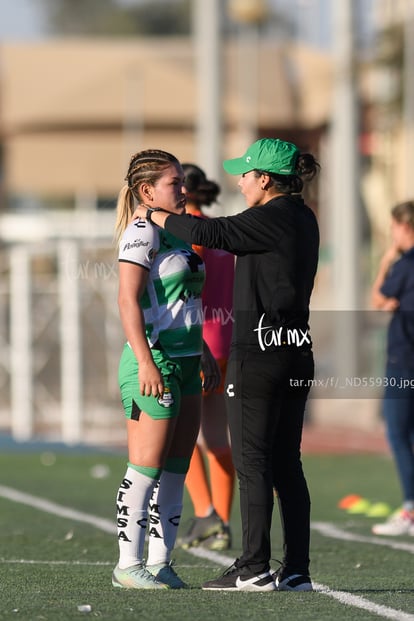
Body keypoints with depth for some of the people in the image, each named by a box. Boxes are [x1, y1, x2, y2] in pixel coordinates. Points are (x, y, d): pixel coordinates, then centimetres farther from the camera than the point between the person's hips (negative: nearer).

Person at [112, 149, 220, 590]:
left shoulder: (174, 234, 18)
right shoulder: (142, 231, -11)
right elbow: (128, 300, -18)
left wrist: (205, 354, 25)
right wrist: (145, 362, -24)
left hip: (184, 362, 9)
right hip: (154, 362, -9)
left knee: (176, 468, 8)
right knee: (147, 467, -7)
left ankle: (160, 562, 12)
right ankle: (128, 565, -3)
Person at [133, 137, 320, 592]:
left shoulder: (272, 218, -14)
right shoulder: (303, 220, 13)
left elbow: (209, 233, -14)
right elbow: (241, 240, 21)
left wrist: (154, 217, 1)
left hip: (259, 349, -9)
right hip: (297, 350, 9)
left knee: (252, 463, -4)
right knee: (286, 463, 9)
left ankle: (254, 569, -4)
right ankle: (296, 570, 8)